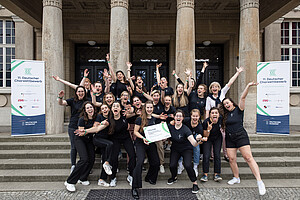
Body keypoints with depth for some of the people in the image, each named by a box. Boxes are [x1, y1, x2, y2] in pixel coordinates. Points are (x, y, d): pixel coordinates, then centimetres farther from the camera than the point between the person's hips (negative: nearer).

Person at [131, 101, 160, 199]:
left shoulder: (154, 119, 8)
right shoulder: (140, 119, -8)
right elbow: (135, 132, -8)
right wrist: (143, 138, -22)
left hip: (151, 143, 6)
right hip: (140, 143, -5)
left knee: (156, 162, 6)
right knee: (140, 162, -19)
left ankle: (149, 178, 36)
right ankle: (134, 187, -10)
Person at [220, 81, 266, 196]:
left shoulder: (239, 109, -1)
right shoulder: (226, 114, 11)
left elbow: (243, 98, -15)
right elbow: (224, 126, 19)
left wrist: (248, 86, -25)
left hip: (241, 136, -5)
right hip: (230, 138, 5)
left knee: (248, 157, -12)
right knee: (232, 159, 5)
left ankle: (259, 181, -8)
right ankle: (236, 178, 23)